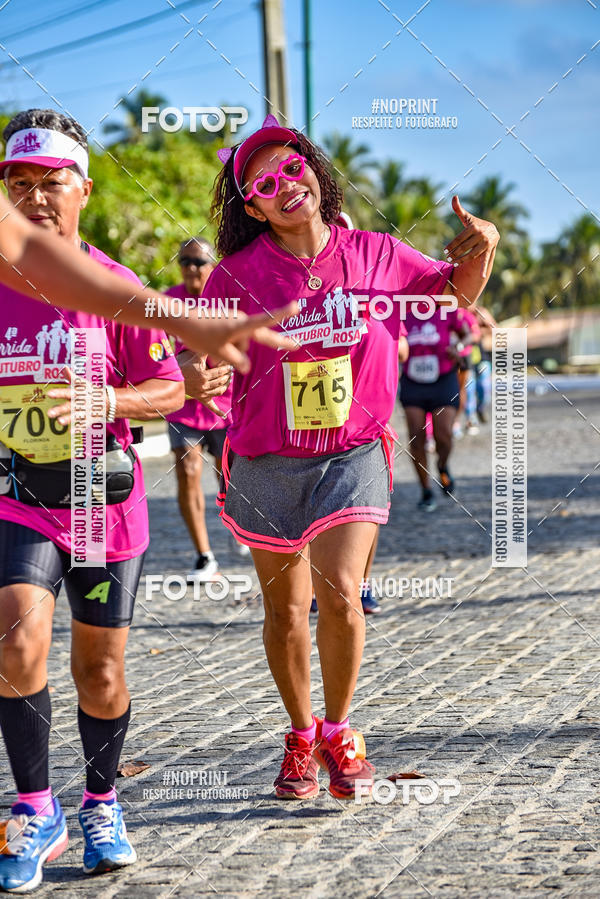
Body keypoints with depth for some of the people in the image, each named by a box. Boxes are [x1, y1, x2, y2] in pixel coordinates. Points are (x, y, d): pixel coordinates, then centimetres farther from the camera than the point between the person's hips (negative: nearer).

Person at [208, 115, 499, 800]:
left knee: (339, 594, -18)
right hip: (266, 463, 1)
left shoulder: (375, 256, -1)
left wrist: (480, 250, -6)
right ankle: (301, 736, 34)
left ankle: (339, 731, 5)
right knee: (285, 611, 11)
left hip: (351, 454, 0)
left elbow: (455, 292, 15)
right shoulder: (238, 275, -7)